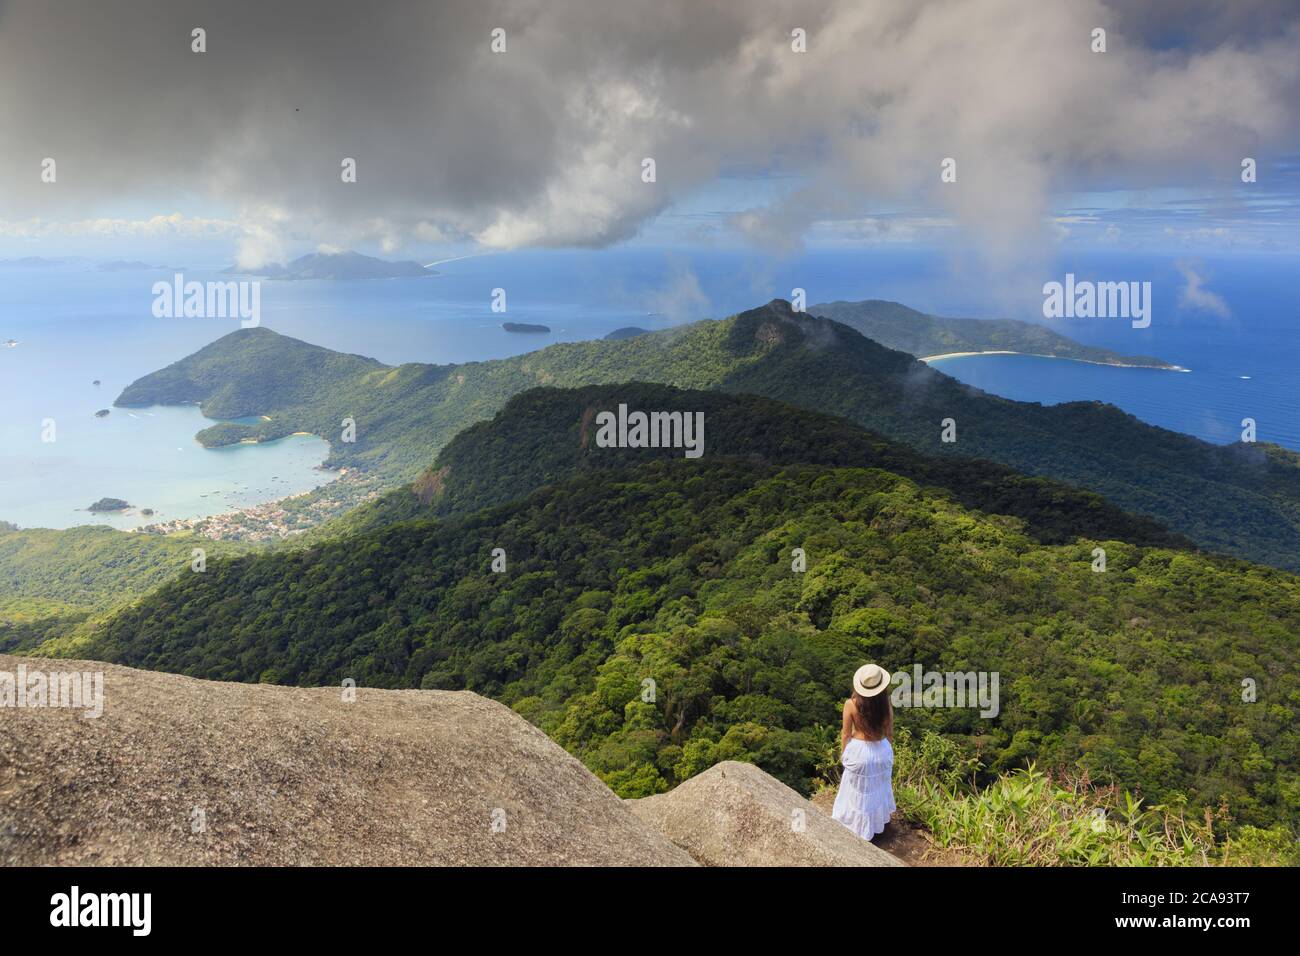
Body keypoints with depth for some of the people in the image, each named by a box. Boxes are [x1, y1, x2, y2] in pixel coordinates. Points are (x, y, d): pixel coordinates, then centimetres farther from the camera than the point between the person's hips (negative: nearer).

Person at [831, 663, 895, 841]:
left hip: (859, 751, -2)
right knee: (877, 788, 27)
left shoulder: (851, 705, -22)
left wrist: (844, 753, 7)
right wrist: (888, 752, 14)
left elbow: (846, 734, -11)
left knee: (859, 791, 20)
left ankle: (859, 826, 37)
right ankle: (877, 820, 48)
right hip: (881, 750, 2)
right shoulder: (886, 705, -17)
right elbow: (889, 733, -4)